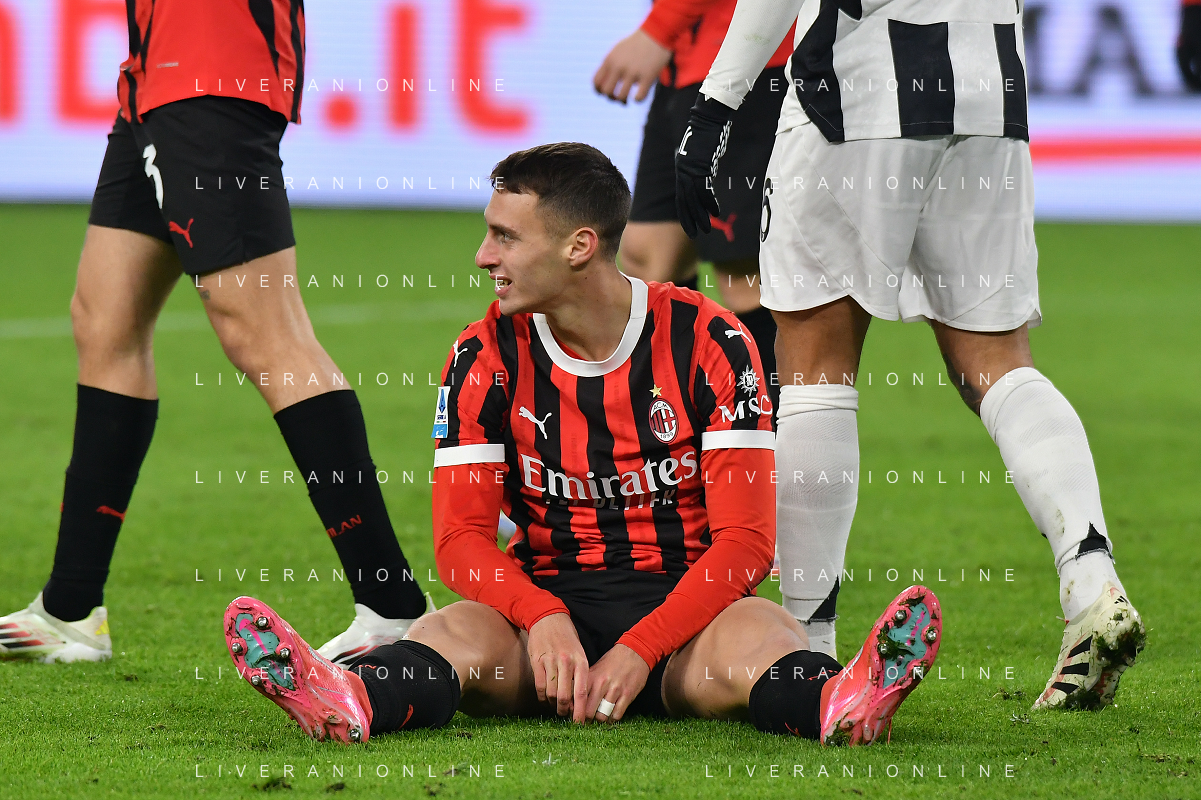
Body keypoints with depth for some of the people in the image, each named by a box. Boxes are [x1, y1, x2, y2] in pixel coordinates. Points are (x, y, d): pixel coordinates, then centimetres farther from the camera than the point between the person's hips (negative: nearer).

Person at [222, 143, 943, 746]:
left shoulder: (707, 342, -5)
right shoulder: (486, 357, 1)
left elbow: (745, 540, -9)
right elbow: (462, 537, -2)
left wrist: (639, 649, -24)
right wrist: (543, 619, -25)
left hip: (685, 606, -1)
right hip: (549, 602, 2)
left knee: (755, 639, -37)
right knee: (457, 635, -32)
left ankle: (842, 706, -71)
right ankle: (351, 704, -65)